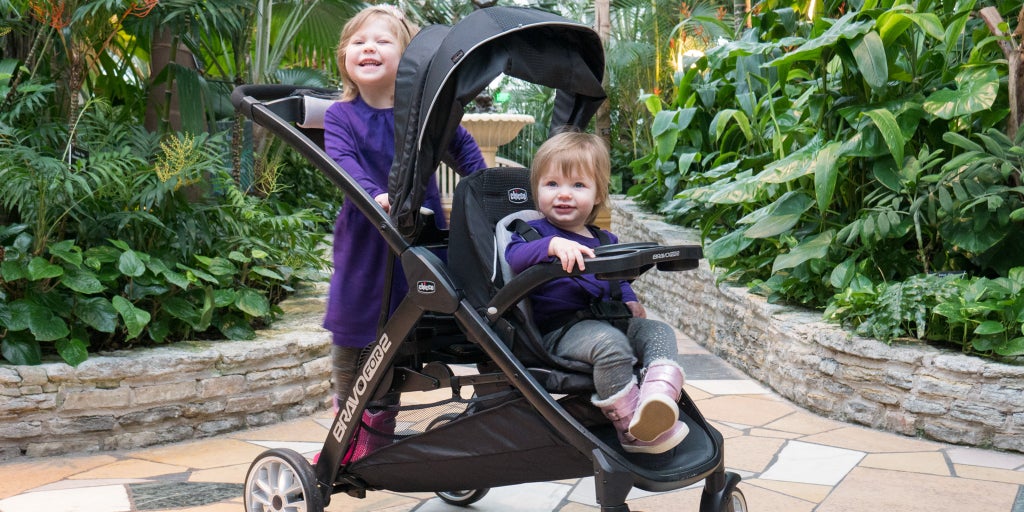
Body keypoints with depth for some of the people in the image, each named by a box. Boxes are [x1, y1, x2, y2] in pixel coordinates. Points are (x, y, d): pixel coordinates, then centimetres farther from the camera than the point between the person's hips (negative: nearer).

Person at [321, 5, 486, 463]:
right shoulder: (341, 116, -3)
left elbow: (462, 145, 14)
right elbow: (342, 162, -21)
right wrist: (376, 194, -40)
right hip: (363, 246, 0)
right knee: (349, 339, 10)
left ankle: (376, 439, 22)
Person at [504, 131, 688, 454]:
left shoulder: (605, 241, 23)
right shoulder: (535, 233, 3)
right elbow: (515, 257, -21)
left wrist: (630, 301, 15)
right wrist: (553, 245, -40)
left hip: (610, 319, 8)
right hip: (561, 328, -8)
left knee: (659, 331, -10)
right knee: (610, 343, -33)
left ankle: (660, 395, -38)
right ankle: (631, 428, -29)